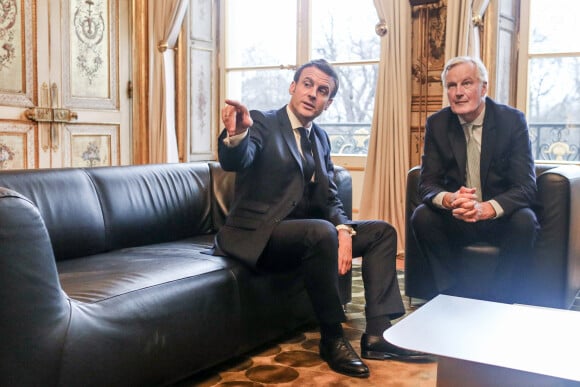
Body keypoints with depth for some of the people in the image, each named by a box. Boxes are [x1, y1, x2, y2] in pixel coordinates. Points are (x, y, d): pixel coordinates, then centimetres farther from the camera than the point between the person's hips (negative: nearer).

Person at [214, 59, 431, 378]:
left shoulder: (320, 138, 14)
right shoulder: (262, 123, -6)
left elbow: (329, 197, 10)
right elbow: (235, 162, -27)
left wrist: (344, 230, -11)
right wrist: (235, 135, -51)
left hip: (303, 232, 8)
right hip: (256, 233, -8)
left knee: (382, 231, 1)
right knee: (321, 232, -35)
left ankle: (377, 333, -8)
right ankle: (332, 339, -18)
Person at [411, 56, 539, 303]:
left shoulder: (512, 120, -10)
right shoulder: (437, 124, -3)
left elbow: (526, 187, -17)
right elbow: (427, 183, -7)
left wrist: (486, 208, -38)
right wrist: (448, 199, -32)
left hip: (501, 217, -2)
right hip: (456, 218, 2)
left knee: (525, 221, -31)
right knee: (421, 216, -24)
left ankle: (499, 304, -18)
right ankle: (454, 299, -14)